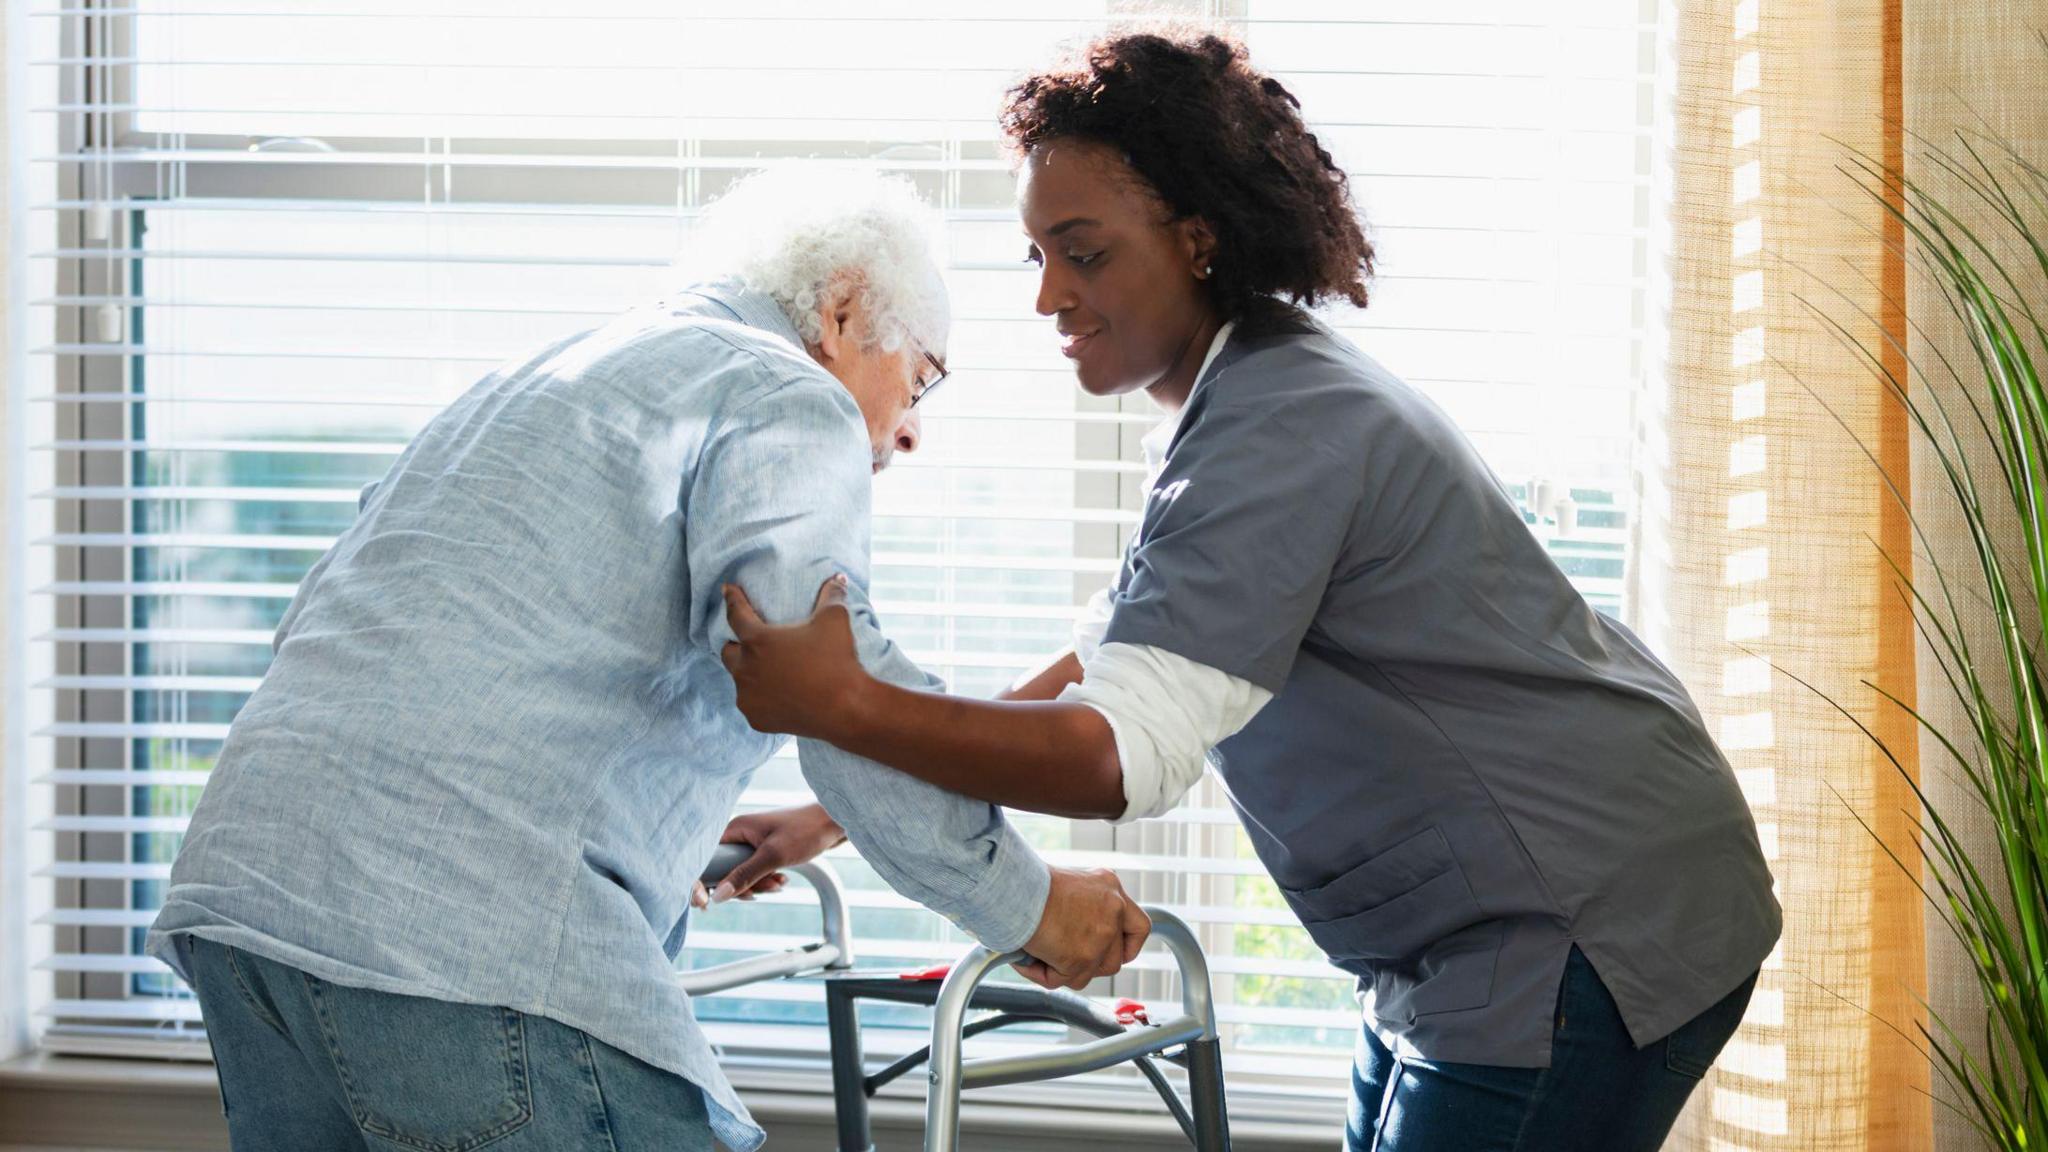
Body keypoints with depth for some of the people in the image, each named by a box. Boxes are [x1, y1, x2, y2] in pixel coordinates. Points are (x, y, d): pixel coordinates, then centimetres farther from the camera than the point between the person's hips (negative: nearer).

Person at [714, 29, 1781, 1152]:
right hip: (1472, 943, 11)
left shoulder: (1282, 430, -22)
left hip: (1585, 938, -11)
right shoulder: (1247, 398, 12)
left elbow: (1129, 755, -30)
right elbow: (1101, 673, 17)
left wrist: (842, 705, -31)